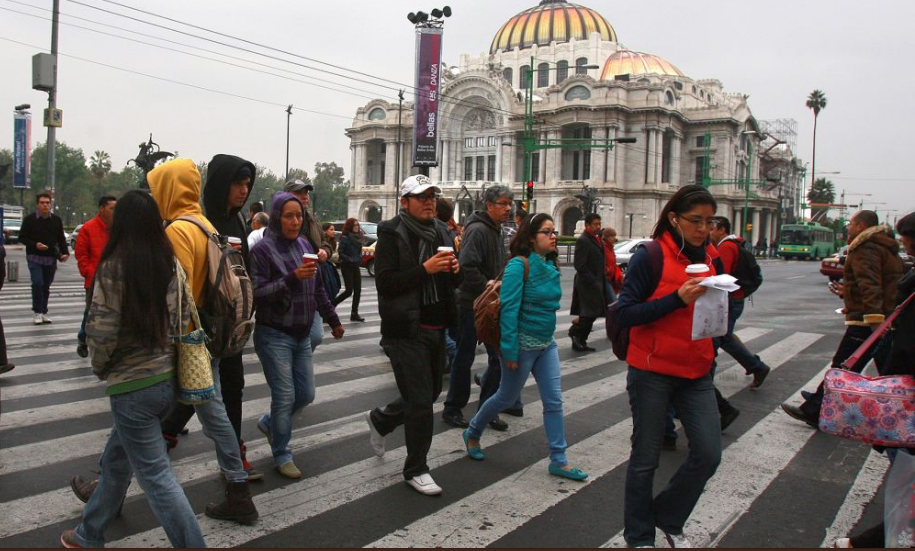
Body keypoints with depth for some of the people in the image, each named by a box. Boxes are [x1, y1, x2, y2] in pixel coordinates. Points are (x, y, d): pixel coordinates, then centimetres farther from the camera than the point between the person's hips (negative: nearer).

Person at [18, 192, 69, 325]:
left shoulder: (56, 220, 6)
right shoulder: (29, 220, -2)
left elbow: (61, 239, 10)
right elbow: (22, 237, 1)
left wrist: (65, 252, -6)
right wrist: (35, 244, -16)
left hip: (51, 259, 3)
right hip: (34, 258, -3)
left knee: (46, 286, 9)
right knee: (37, 283, -15)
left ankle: (43, 312, 21)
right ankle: (37, 312, -4)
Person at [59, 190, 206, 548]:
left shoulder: (113, 268, -15)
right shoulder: (172, 265, 0)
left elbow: (102, 332, -15)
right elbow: (184, 321, 5)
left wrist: (100, 368, 4)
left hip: (131, 384, -7)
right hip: (168, 378, 7)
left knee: (156, 476, 3)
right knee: (115, 461, 24)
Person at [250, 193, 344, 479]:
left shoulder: (304, 246, 6)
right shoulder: (263, 249, -12)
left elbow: (318, 288, 15)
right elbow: (256, 293, -19)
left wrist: (332, 319, 20)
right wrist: (293, 278, -28)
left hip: (301, 335, 6)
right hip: (274, 335, -6)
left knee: (306, 394, 11)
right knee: (285, 396, -3)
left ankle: (269, 422, 37)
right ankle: (282, 455, 16)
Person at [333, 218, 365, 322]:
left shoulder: (358, 237, 8)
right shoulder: (345, 238, -12)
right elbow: (340, 252, -16)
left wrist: (359, 259, 4)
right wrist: (350, 259, -16)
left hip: (356, 266, 7)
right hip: (347, 267, -7)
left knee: (357, 290, 3)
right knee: (349, 291, -7)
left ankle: (354, 314, 8)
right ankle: (332, 304, 14)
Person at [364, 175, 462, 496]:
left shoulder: (441, 232, 12)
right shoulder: (392, 234, -9)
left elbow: (454, 282, 17)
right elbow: (384, 282, -19)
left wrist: (455, 270, -6)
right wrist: (425, 269, -26)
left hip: (436, 328, 8)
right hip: (407, 330, -7)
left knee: (431, 392, 18)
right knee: (420, 400, -3)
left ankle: (380, 420, 45)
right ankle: (415, 470, 16)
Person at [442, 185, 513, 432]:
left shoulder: (496, 230, 14)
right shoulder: (478, 230, -17)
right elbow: (467, 267, -27)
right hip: (473, 304, -9)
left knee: (500, 357, 9)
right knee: (465, 358, 3)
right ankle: (453, 409, 18)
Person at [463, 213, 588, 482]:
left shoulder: (551, 265, 6)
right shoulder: (519, 265, -17)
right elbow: (509, 308, -21)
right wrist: (509, 351, -23)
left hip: (547, 343, 7)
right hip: (524, 343, -7)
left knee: (554, 401, 5)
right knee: (507, 397, 10)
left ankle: (558, 460, 14)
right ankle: (472, 434, 34)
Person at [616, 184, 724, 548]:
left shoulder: (712, 258, 6)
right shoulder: (650, 256, -11)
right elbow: (624, 315, -16)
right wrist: (677, 299, -23)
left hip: (696, 373, 5)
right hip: (652, 372, -5)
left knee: (708, 453, 1)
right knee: (646, 457, 6)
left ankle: (668, 518, 27)